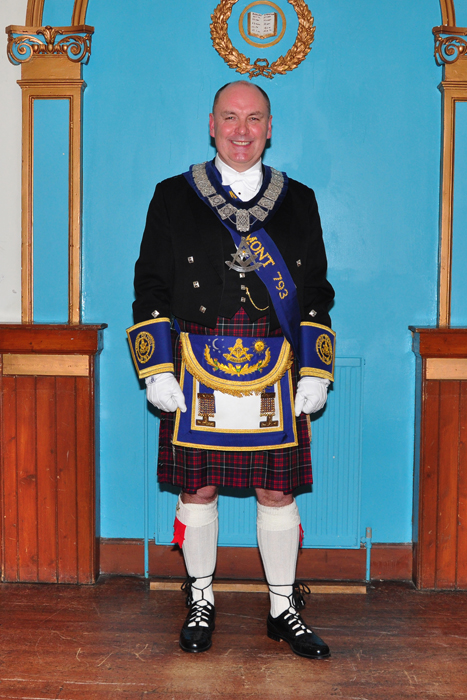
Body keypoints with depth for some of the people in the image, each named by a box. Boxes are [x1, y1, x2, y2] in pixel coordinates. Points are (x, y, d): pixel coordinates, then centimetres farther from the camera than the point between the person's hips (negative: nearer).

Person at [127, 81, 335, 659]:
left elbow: (316, 295, 10)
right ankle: (201, 602, 26)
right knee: (197, 488, 7)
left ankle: (283, 609, 22)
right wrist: (156, 373, -5)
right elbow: (151, 288, 3)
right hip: (197, 374, -1)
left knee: (277, 491, 6)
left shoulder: (298, 201, 9)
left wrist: (314, 375, 2)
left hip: (275, 375, 1)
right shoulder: (173, 197, 5)